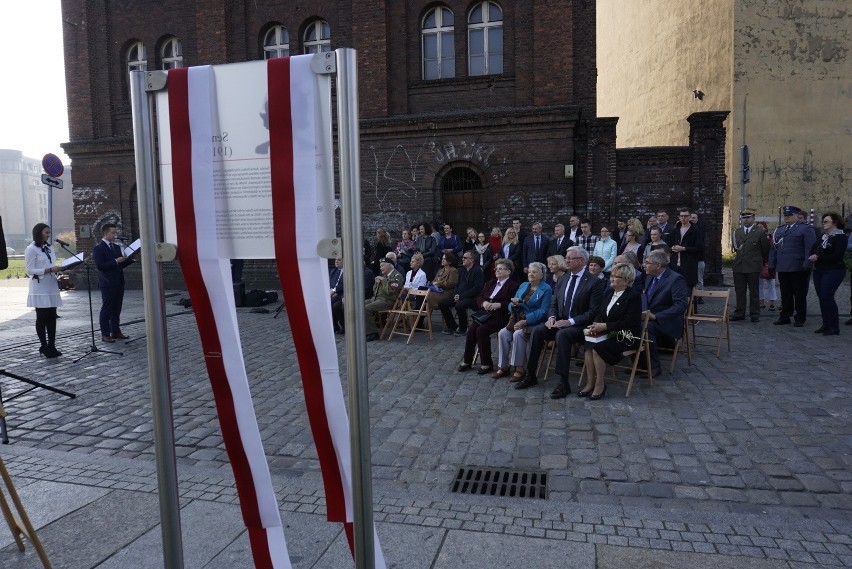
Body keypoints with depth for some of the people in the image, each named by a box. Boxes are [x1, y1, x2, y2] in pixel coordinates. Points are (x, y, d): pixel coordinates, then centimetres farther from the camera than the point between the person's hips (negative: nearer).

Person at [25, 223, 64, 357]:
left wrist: (58, 270, -1)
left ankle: (51, 346, 11)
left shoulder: (49, 248, 14)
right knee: (42, 318, 1)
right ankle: (44, 347, 9)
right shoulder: (31, 249, -7)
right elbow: (30, 270, -13)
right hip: (39, 288, -6)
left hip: (51, 287, 6)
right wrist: (49, 269, -21)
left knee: (52, 317, 5)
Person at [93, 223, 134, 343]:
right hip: (108, 283, -7)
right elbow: (100, 266, -15)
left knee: (116, 309, 10)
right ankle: (105, 334, 6)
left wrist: (131, 259, 1)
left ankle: (116, 332, 18)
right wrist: (116, 261, -21)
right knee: (107, 309, 0)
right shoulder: (98, 248, -7)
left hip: (119, 283, 7)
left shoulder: (116, 247, 15)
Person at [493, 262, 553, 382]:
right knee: (502, 333, -21)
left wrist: (525, 321, -22)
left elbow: (543, 311, -12)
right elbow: (512, 307, 15)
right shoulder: (523, 285, 16)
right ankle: (503, 367, -14)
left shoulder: (546, 289, -2)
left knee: (518, 334, -32)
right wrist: (513, 304, -10)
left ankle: (519, 368, -20)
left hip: (534, 322, -5)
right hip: (518, 319, 5)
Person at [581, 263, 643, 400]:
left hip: (626, 337, -6)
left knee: (598, 348, -27)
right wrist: (596, 324, -8)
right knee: (589, 346, -22)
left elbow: (630, 321, -18)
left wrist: (605, 326, -20)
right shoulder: (609, 292, 12)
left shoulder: (634, 296, -10)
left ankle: (600, 385, -14)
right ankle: (590, 383, -15)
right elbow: (600, 313, 15)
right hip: (609, 334, 6)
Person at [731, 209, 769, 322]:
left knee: (754, 292, 3)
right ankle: (739, 313, 14)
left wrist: (761, 262, 12)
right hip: (738, 266, 4)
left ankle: (755, 314, 10)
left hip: (753, 267, -4)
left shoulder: (760, 232, -2)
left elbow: (765, 249, 5)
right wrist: (739, 255, 14)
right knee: (739, 291, 7)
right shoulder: (737, 232, 11)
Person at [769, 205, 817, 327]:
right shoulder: (778, 230, 17)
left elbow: (810, 248, -7)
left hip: (798, 269, -5)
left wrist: (807, 265, -15)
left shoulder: (806, 229, -1)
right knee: (785, 294, 10)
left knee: (800, 295, 3)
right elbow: (773, 248, 18)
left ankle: (800, 318, 11)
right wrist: (771, 265, 12)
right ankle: (785, 316, 17)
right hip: (782, 268, 5)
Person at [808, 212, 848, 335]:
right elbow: (813, 248, 18)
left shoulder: (841, 237, -6)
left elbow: (837, 256, -15)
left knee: (827, 296, -14)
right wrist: (813, 256, -4)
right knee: (821, 297, 7)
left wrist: (818, 257, -15)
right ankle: (826, 325, 14)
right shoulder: (823, 236, 15)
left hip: (833, 271, -7)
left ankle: (834, 326, -6)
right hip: (819, 270, 7)